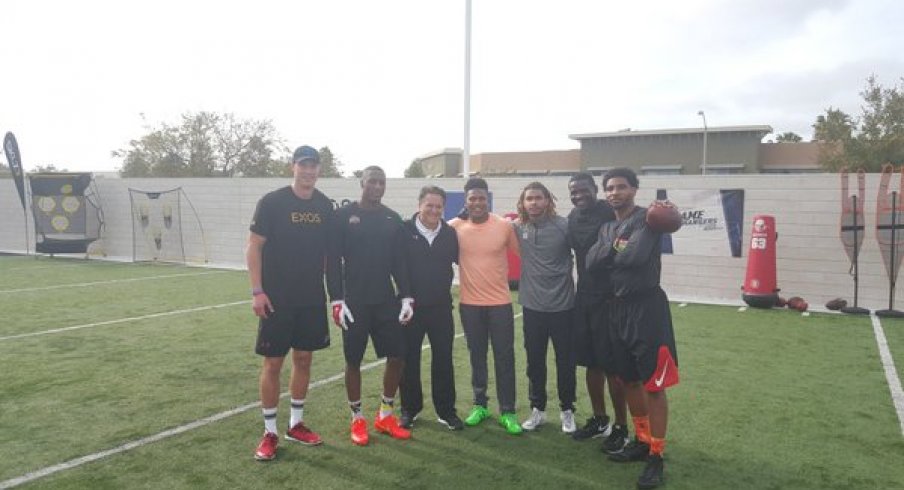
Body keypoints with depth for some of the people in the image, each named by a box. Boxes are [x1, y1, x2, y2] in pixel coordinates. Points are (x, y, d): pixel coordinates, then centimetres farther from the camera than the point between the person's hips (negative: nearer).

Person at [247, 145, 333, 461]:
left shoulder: (325, 206, 4)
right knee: (273, 362, 1)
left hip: (312, 299, 5)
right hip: (277, 299, -4)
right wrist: (257, 291, -14)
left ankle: (296, 424, 27)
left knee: (303, 358, 12)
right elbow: (254, 247, -8)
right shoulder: (272, 203, -9)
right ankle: (270, 433, 14)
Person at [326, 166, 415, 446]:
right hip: (354, 303, -4)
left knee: (397, 356, 3)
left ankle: (385, 416, 21)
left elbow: (399, 262, 9)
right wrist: (337, 301, -12)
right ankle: (357, 420, 22)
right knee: (353, 360, 5)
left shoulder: (393, 219, 7)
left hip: (386, 301, 4)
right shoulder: (343, 216, -4)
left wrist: (407, 297, 1)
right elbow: (333, 262, -6)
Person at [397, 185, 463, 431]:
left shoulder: (450, 233, 3)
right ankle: (410, 408, 24)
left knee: (443, 360, 8)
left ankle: (446, 410, 20)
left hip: (441, 307, 2)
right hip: (411, 306, -2)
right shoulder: (405, 230, -7)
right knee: (409, 359, 8)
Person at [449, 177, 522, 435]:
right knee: (477, 357, 14)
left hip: (500, 303, -1)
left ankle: (507, 412, 16)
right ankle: (480, 405, 29)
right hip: (470, 304, 1)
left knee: (504, 358, 4)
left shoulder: (505, 226, -7)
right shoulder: (454, 227, -6)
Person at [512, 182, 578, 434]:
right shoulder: (518, 228, -1)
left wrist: (567, 271, -2)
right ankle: (537, 409, 28)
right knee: (535, 361, 12)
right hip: (532, 305, 3)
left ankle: (567, 411, 26)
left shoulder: (564, 226, -10)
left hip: (562, 305, -2)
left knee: (565, 362, 9)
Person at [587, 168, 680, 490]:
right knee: (629, 380, 16)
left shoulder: (647, 219, -9)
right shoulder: (607, 227, 13)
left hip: (647, 307, -8)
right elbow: (591, 262, -1)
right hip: (619, 307, 8)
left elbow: (637, 255, -25)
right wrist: (616, 249, -15)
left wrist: (611, 254, -7)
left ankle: (656, 456, 9)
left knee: (653, 384, -2)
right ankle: (641, 441, 31)